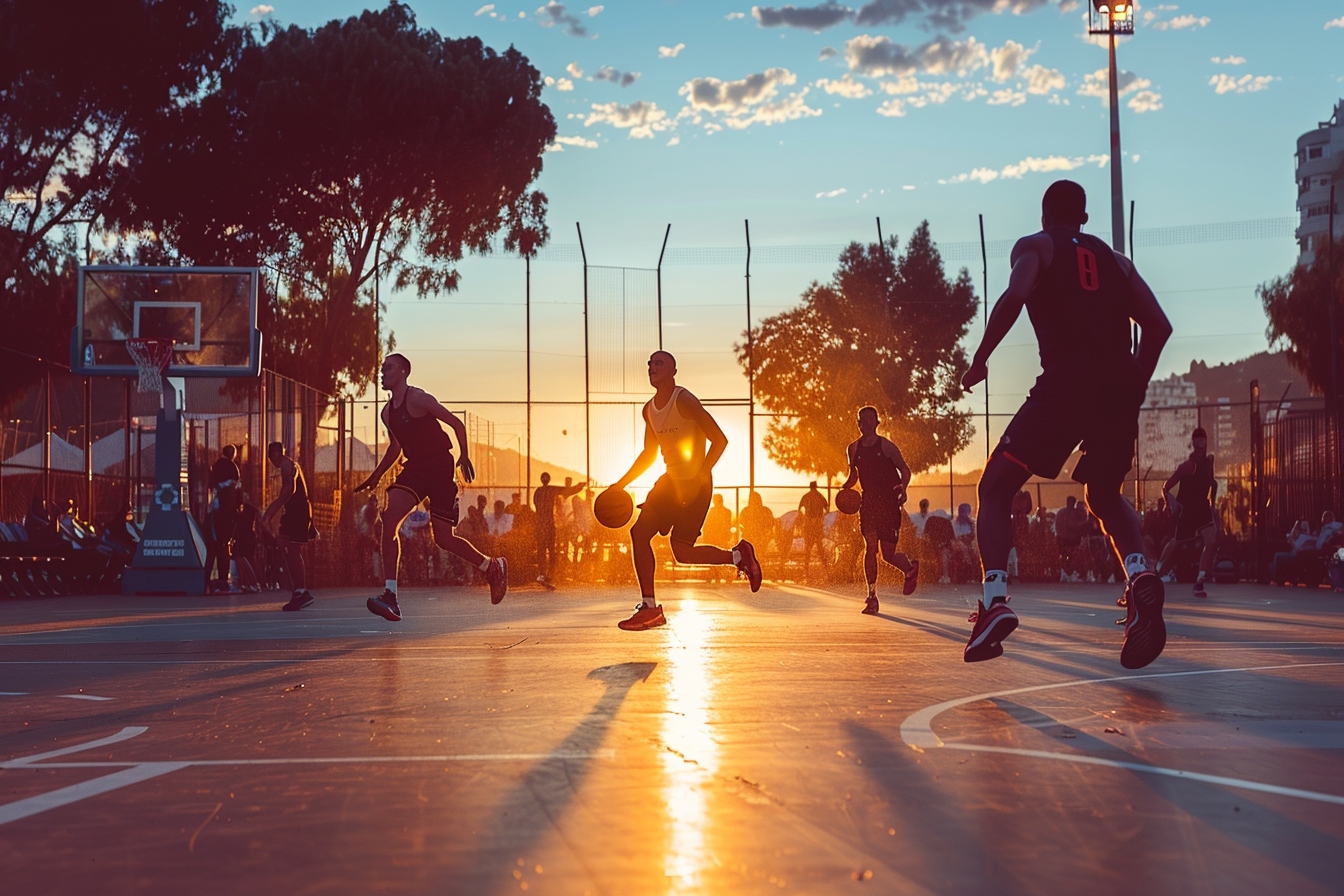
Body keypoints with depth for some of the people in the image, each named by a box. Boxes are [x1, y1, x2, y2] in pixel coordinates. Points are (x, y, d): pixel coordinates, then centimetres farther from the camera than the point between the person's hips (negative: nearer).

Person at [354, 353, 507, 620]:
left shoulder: (418, 399, -12)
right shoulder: (387, 413, 11)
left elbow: (457, 424, -11)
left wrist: (464, 456, -18)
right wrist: (375, 477, 23)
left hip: (440, 468, -6)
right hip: (414, 468, 6)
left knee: (443, 539, -1)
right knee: (389, 517, -17)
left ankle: (492, 566, 27)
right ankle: (389, 596, -21)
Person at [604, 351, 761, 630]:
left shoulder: (684, 401, -14)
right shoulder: (649, 410, 11)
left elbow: (720, 440, -17)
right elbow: (650, 454, 23)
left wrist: (699, 478, -22)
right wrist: (622, 484, 16)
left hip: (696, 483, -8)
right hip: (671, 480, 8)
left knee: (682, 552, -7)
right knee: (639, 532, -4)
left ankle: (739, 556, 15)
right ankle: (649, 608, 0)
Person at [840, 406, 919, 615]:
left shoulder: (886, 446, -6)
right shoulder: (854, 448, 7)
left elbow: (904, 470, 0)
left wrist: (903, 488, -20)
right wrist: (844, 489, 0)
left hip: (889, 503, -3)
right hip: (868, 502, 3)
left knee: (888, 554, -1)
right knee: (870, 547, -10)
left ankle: (910, 568, 34)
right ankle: (872, 597, -7)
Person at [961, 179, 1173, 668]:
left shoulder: (1034, 246, 14)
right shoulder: (1115, 259, 25)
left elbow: (1015, 295, -9)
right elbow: (1158, 326, 14)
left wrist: (979, 360, -2)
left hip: (1065, 379, -4)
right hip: (1119, 381, 4)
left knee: (995, 488, 7)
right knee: (1105, 495, 23)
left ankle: (994, 600, -13)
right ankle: (1139, 576, -6)